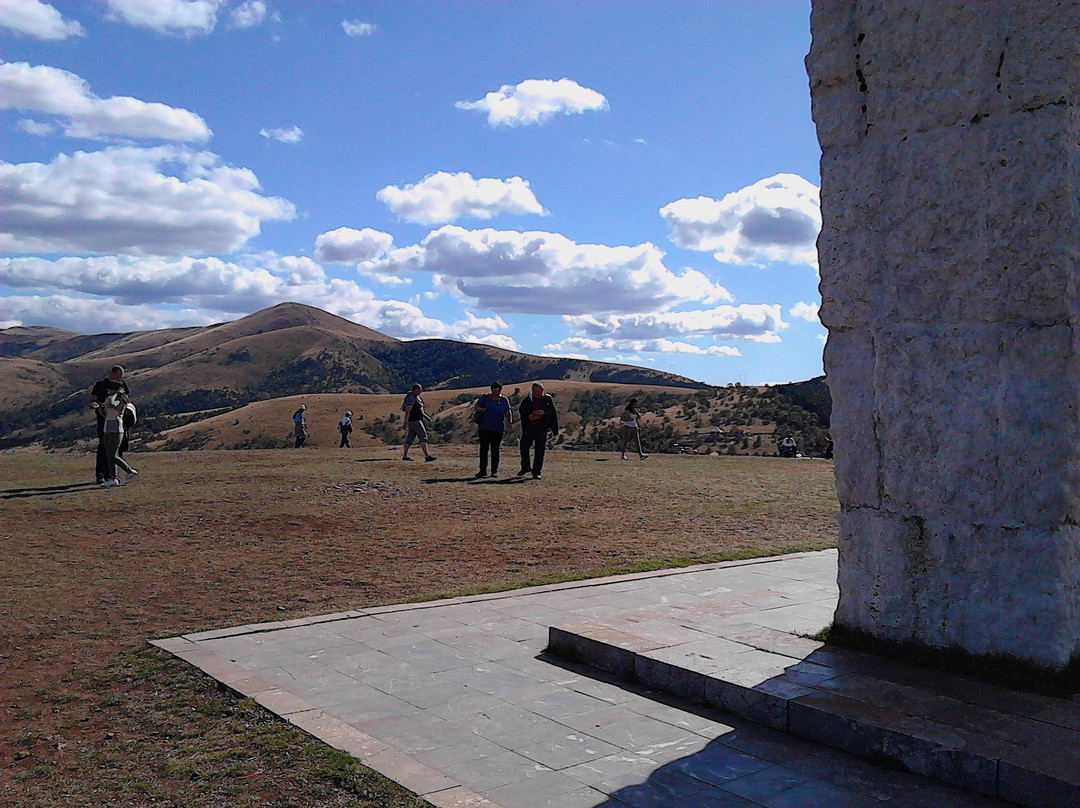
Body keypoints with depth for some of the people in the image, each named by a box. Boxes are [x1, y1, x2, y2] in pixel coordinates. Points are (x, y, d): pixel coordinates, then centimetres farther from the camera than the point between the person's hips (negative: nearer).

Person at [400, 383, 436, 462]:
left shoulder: (416, 397, 15)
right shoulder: (411, 398, -16)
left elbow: (419, 410, 24)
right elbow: (408, 410, -21)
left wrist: (426, 417, 23)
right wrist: (406, 423, -24)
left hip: (416, 420, 10)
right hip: (414, 421, -10)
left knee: (410, 437, 13)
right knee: (423, 437, -13)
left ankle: (405, 456, 18)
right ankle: (427, 456, -18)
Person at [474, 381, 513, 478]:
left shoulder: (504, 400, 6)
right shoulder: (484, 398, 5)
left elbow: (508, 412, 6)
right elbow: (477, 407, 5)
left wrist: (509, 422, -9)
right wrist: (480, 409, -18)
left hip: (498, 429, 0)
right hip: (484, 428, 0)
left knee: (495, 450, 1)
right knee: (484, 449, 0)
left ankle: (495, 471, 9)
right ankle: (483, 470, 6)